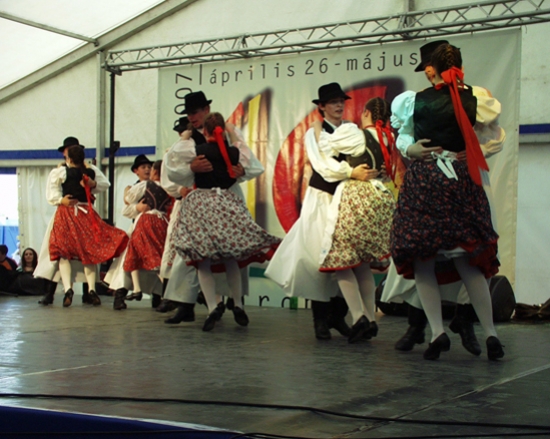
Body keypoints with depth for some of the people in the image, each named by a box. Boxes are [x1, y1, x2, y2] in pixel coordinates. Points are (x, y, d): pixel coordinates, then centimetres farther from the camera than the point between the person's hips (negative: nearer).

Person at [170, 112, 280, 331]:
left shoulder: (198, 151, -6)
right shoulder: (233, 152, 2)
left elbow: (171, 157, 7)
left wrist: (184, 139, 20)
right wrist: (234, 135, 31)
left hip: (201, 203, -3)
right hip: (228, 204, 3)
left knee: (203, 261, -1)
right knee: (231, 259, 13)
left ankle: (212, 307, -13)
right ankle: (238, 305, 17)